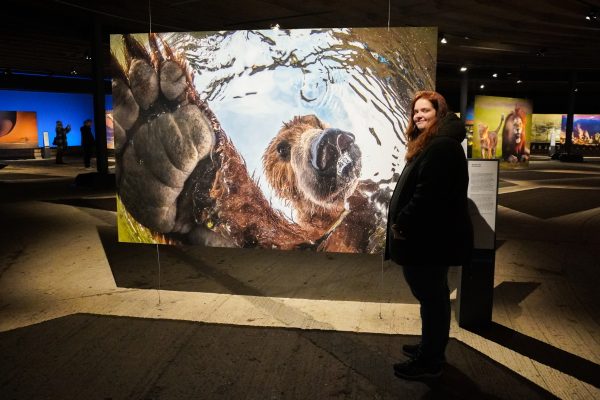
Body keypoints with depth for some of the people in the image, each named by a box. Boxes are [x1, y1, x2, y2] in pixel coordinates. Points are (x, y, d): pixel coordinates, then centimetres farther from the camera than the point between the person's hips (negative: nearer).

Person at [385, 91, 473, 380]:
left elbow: (428, 194, -26)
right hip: (430, 235, 11)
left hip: (430, 237, -11)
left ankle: (429, 362, 14)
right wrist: (403, 223, 12)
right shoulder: (432, 143, 17)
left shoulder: (442, 146, -19)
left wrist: (401, 223, -17)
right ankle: (431, 349, 35)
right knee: (434, 295, 20)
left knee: (431, 296, 0)